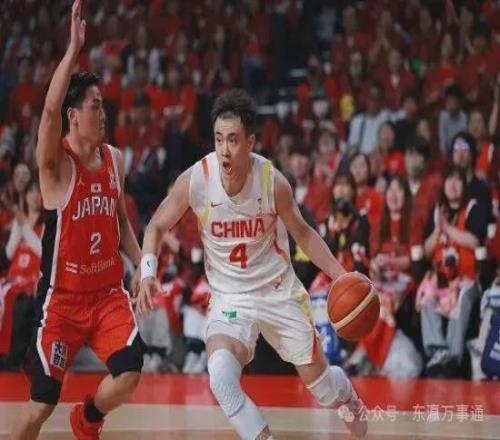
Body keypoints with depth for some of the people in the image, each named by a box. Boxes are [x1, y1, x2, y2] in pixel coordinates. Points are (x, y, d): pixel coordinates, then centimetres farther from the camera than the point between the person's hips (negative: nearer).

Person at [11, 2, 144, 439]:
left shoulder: (115, 159, 5)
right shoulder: (55, 164, -13)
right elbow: (50, 109, -32)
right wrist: (74, 48, -36)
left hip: (108, 291, 4)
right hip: (61, 298, -4)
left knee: (130, 370, -17)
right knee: (42, 403, -3)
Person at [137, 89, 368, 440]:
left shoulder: (273, 182, -18)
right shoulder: (195, 180, -19)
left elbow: (302, 233, 1)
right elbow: (157, 227, -3)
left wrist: (341, 275, -7)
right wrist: (148, 273, -19)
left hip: (280, 291, 1)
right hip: (229, 297, 0)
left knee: (318, 378, 13)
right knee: (221, 371, -30)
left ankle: (350, 400, 50)